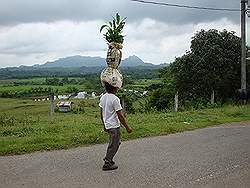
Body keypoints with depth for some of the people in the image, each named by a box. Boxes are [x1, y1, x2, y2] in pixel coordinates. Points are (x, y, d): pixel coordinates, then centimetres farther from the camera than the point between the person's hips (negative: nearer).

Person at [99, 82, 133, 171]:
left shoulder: (103, 97, 4)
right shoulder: (115, 99, -21)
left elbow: (101, 113, 11)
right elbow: (120, 116, -21)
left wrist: (104, 125, 23)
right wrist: (127, 127, -13)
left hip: (107, 125, 8)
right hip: (114, 126, -8)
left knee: (115, 143, 24)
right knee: (114, 145, 4)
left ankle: (108, 158, 30)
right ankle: (107, 164, 12)